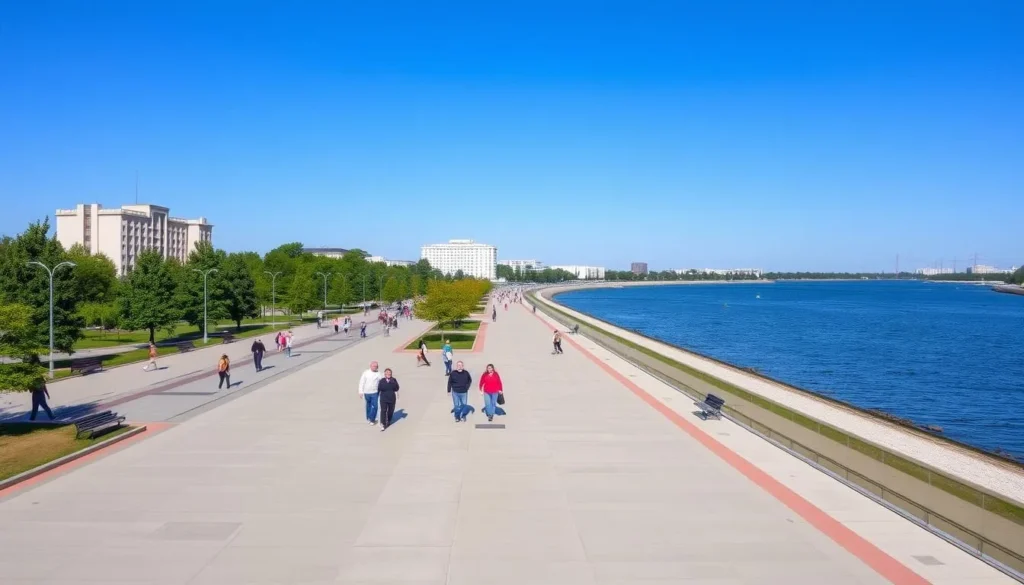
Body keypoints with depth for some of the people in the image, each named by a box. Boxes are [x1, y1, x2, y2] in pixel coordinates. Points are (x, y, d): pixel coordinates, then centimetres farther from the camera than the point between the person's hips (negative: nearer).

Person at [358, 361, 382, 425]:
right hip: (367, 393, 0)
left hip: (375, 393, 0)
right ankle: (368, 418, 28)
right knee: (368, 406, 14)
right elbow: (361, 382, -1)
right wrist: (361, 392, -3)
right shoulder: (366, 373, -3)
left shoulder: (378, 374, -2)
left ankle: (371, 419, 2)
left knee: (374, 406, -8)